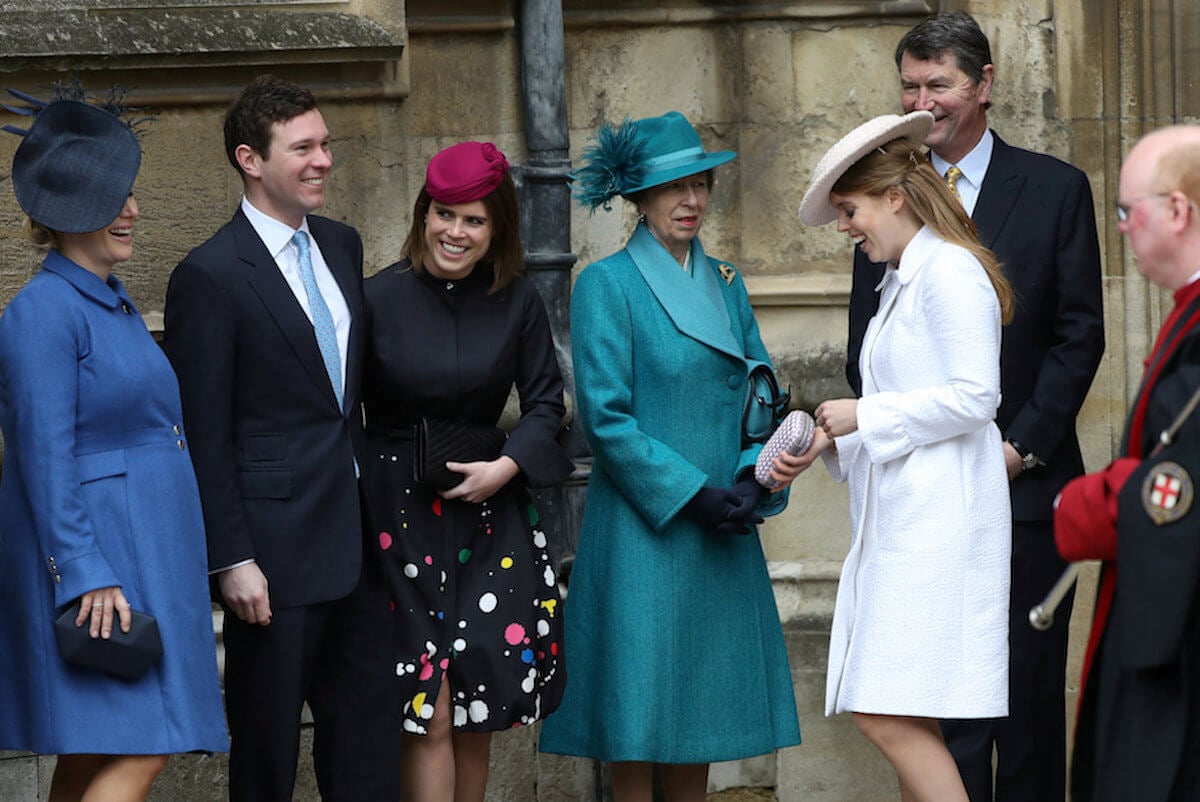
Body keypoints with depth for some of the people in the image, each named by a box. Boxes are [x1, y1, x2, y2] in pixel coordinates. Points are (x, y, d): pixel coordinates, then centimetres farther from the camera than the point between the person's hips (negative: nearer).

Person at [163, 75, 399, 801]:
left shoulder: (343, 246, 10)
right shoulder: (210, 276, -12)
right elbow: (207, 435, -12)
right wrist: (231, 560, -15)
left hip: (357, 539, 7)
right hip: (276, 547, -7)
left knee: (370, 731, 10)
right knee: (268, 743, 4)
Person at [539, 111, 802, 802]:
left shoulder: (726, 284, 13)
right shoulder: (607, 285, -6)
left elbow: (759, 394, 13)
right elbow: (606, 417, -12)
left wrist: (758, 474, -6)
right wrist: (692, 494, -15)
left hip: (723, 534, 6)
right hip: (645, 530, -6)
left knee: (703, 703, 8)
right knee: (640, 717, -4)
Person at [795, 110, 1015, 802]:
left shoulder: (949, 271, -9)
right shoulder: (902, 280, 22)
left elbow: (974, 396, -17)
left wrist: (865, 415, -11)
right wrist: (830, 439, 13)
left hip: (936, 523, -10)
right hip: (901, 523, 10)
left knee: (889, 717, -15)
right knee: (908, 724, 6)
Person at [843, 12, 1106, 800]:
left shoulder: (1055, 188, 4)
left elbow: (1080, 335, 1)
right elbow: (865, 349, 10)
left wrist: (1021, 447, -8)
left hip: (1028, 480, -1)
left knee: (1031, 686, 4)